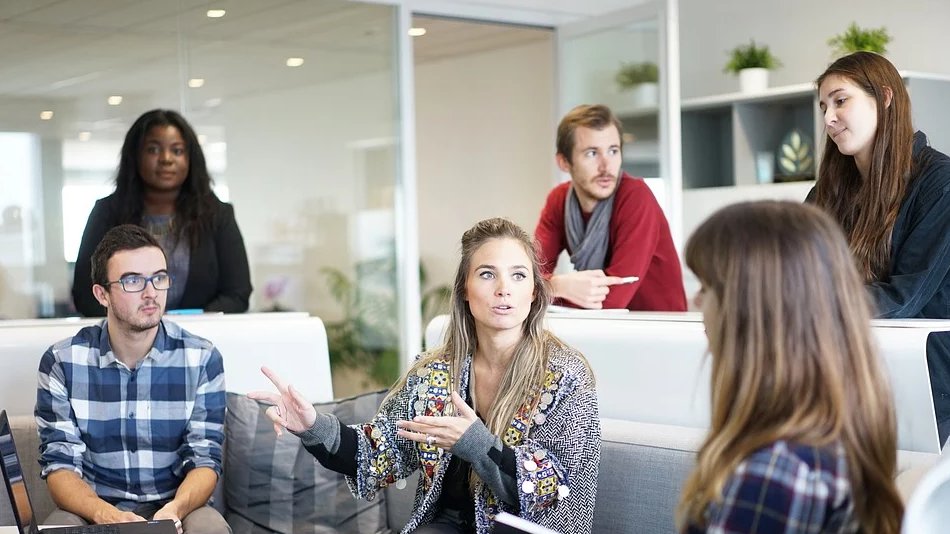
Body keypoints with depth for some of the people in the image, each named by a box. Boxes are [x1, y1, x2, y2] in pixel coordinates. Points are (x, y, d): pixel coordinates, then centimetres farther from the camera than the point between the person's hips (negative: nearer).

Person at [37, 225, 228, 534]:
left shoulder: (201, 359, -4)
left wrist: (176, 508, -28)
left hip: (175, 509, 0)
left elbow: (204, 459, -5)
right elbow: (60, 463, -7)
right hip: (93, 509, 0)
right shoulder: (62, 361, -4)